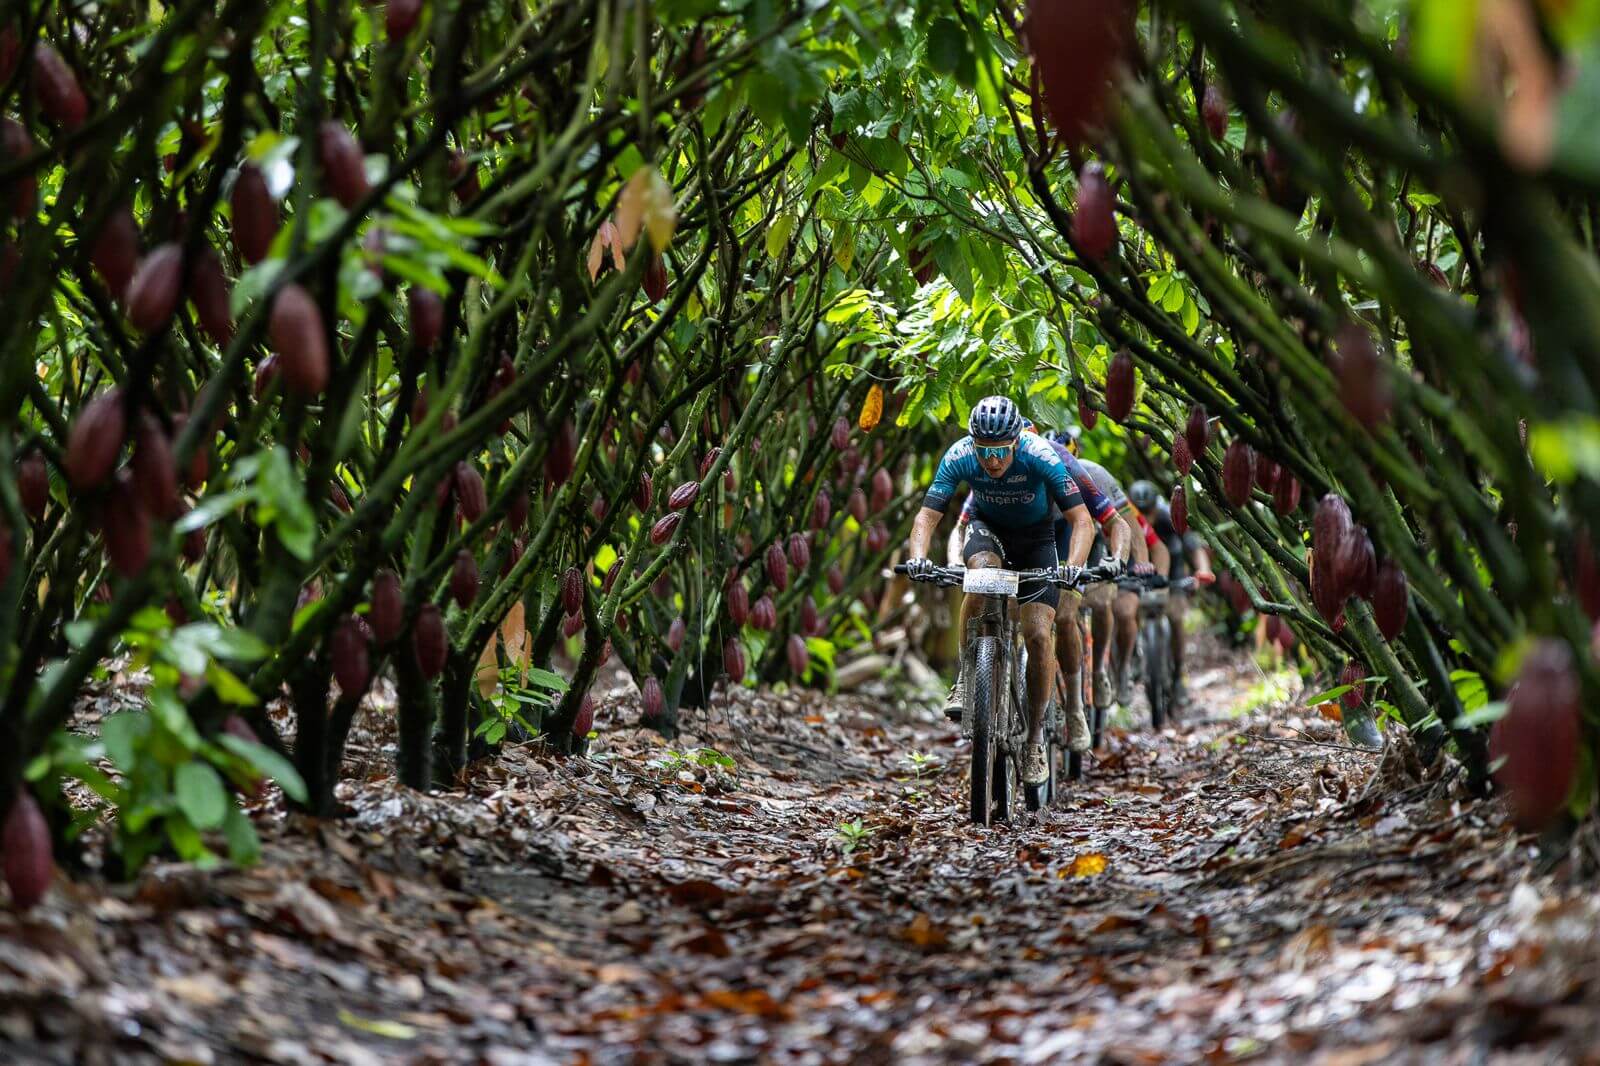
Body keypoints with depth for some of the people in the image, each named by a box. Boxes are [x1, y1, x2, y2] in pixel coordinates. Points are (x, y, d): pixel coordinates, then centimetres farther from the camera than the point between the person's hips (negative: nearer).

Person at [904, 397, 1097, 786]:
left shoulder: (1040, 456, -32)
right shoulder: (960, 456, -26)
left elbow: (1082, 521, -34)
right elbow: (927, 516, -27)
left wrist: (1072, 566, -52)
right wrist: (918, 556, -47)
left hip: (1036, 536, -1)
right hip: (988, 527, 1)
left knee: (1038, 634, -15)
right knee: (982, 572, -35)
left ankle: (1035, 735, 1)